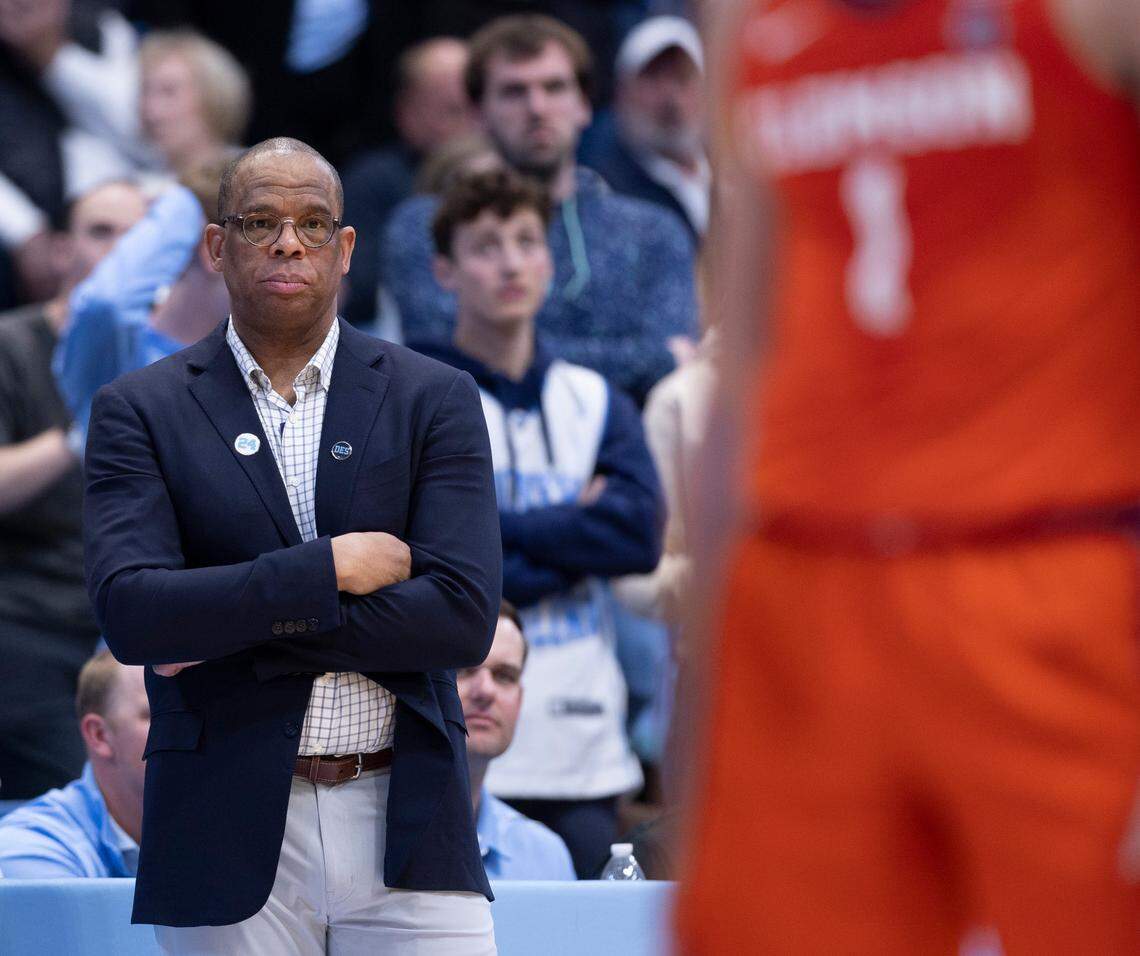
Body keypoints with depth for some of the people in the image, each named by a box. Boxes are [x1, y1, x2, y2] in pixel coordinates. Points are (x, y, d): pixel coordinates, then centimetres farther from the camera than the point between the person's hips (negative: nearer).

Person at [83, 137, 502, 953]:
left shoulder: (435, 400, 6)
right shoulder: (140, 411, 5)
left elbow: (464, 618, -6)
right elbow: (130, 613, -9)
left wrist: (237, 623, -9)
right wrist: (330, 568, -12)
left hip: (405, 830, 0)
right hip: (230, 838, 0)